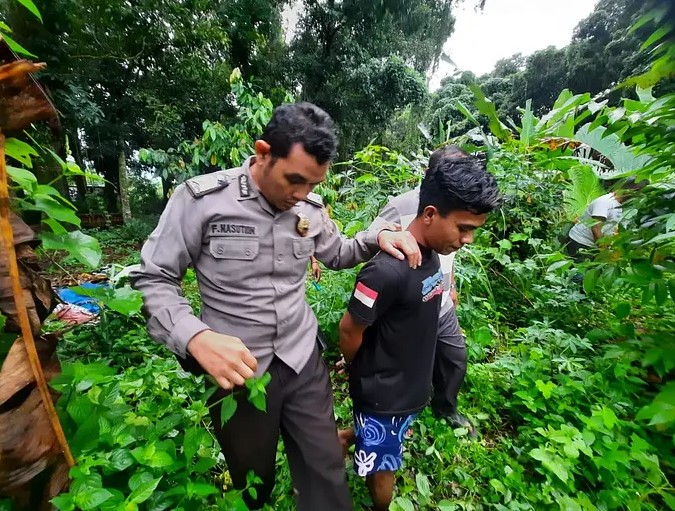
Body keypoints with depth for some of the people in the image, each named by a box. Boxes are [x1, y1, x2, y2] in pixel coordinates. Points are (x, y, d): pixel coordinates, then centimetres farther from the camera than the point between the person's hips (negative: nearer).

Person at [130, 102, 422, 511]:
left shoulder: (311, 208, -3)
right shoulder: (201, 198, -16)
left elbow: (337, 254, 14)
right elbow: (153, 280, -10)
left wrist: (376, 239, -6)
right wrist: (196, 338, -28)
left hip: (304, 360, 2)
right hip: (237, 369, -1)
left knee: (327, 473, 16)